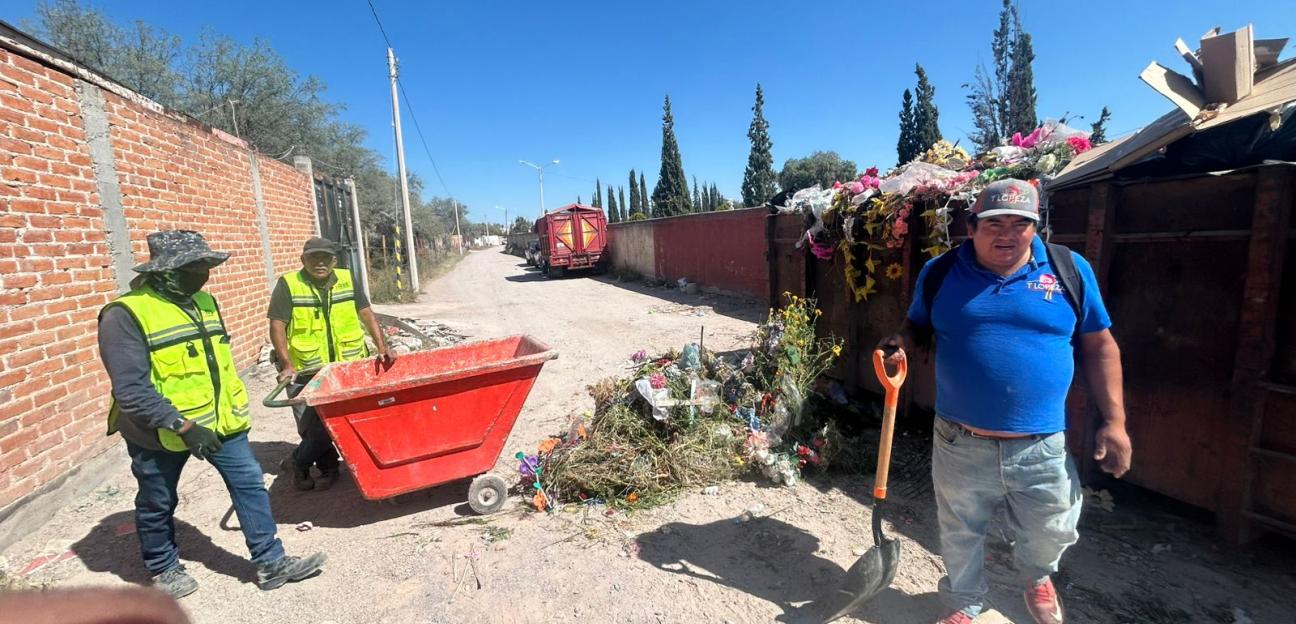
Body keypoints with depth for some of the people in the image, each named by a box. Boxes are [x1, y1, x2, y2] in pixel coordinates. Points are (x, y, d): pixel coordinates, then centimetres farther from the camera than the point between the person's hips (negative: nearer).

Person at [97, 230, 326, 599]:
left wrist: (236, 407, 14)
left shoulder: (203, 301, 4)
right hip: (160, 430, -5)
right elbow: (131, 390, -24)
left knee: (248, 482, 3)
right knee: (157, 505, 16)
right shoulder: (126, 315, -18)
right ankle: (163, 568, 40)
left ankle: (270, 562, 12)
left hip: (217, 419, 6)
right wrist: (182, 425, -28)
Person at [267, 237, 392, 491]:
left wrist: (382, 347, -6)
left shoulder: (347, 280, 3)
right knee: (311, 427, 3)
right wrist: (287, 364, -16)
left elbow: (366, 314, 4)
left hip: (347, 367, 2)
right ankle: (328, 467, 27)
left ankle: (298, 462, 28)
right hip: (305, 372, -2)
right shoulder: (288, 284, -5)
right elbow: (277, 326, -7)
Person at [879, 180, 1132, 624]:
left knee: (1052, 533, 19)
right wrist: (900, 344, -13)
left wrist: (1114, 422, -1)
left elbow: (1099, 347, 3)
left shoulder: (1070, 270, -3)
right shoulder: (941, 272, -3)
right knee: (960, 536, 18)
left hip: (1041, 447, 1)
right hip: (960, 444, 0)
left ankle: (1037, 576, 56)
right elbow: (917, 325, 10)